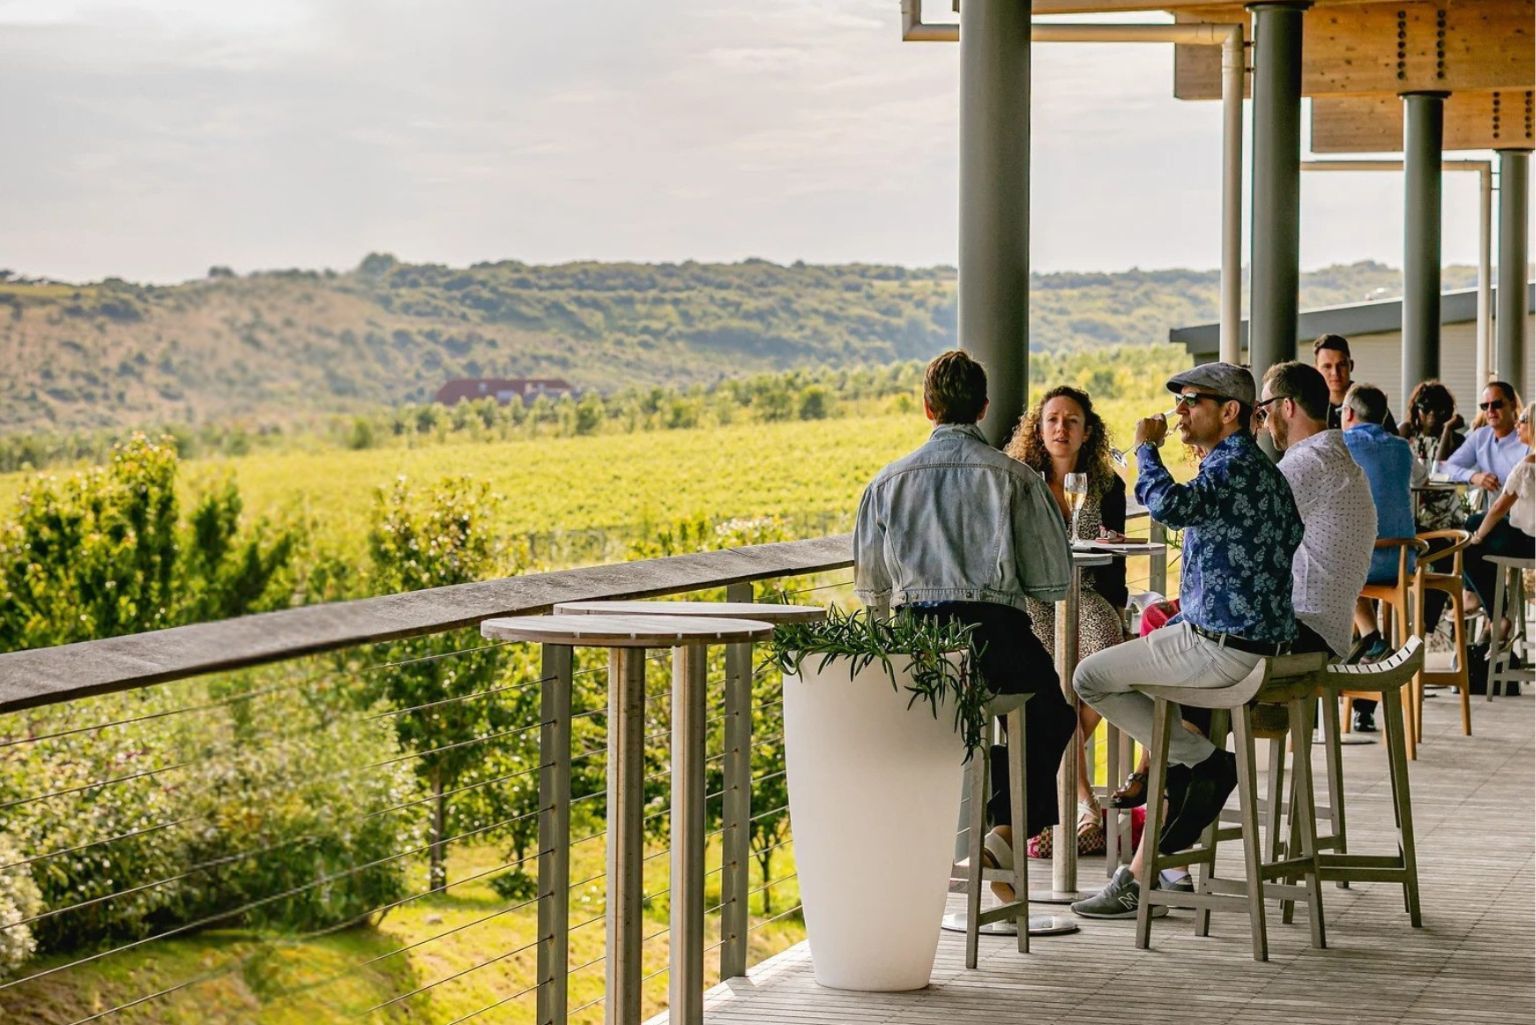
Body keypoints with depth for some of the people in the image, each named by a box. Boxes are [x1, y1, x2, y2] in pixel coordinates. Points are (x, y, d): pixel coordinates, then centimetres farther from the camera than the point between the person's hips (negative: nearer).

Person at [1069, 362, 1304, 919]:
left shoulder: (1235, 468, -16)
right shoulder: (1258, 467, 17)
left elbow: (1173, 506, -35)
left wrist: (1146, 448, -16)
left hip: (1222, 647, -10)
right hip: (1261, 640, 10)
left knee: (1090, 678, 1)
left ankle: (1206, 762, 2)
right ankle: (1139, 876, 23)